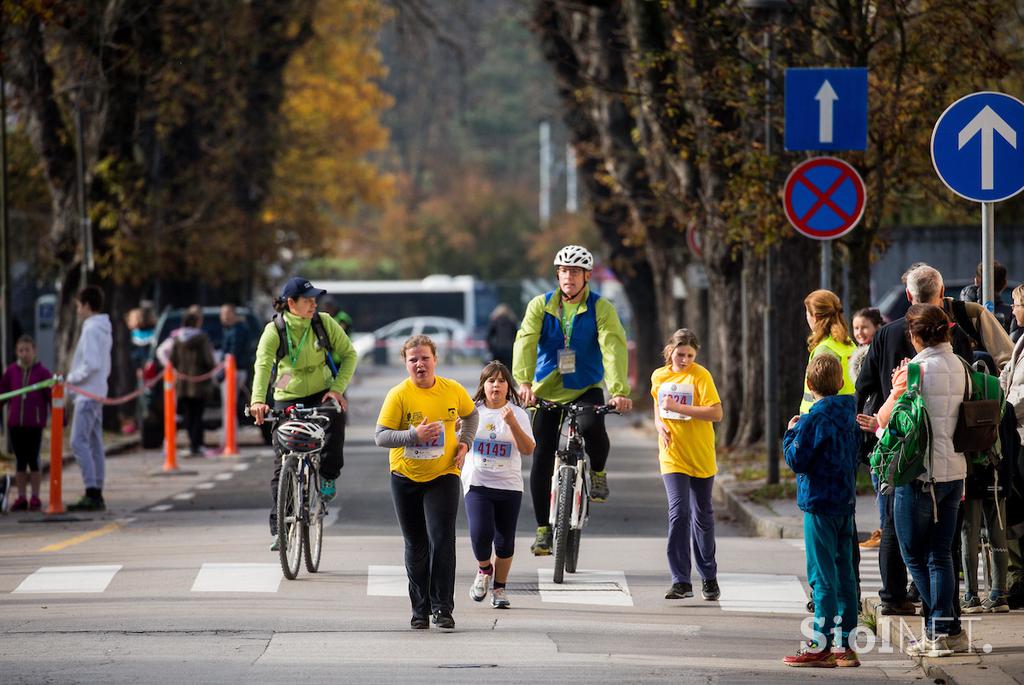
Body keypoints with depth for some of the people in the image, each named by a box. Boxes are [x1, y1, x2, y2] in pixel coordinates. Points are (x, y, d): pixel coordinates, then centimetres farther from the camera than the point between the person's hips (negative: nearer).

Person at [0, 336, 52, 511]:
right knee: (20, 460, 7)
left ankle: (35, 498, 8)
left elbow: (52, 396, -2)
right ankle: (21, 498, 12)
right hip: (15, 424, 3)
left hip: (35, 424, -3)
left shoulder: (42, 372, -2)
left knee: (33, 460, 1)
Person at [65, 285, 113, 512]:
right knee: (95, 444, 10)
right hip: (97, 392, 10)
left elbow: (92, 364, -23)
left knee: (79, 442, -13)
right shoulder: (104, 330, 17)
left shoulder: (91, 329, -14)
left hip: (87, 394, -10)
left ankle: (91, 493, -19)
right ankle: (97, 495, 10)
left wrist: (72, 377, -10)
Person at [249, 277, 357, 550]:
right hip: (288, 398, -1)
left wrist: (338, 388, -18)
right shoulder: (274, 330, -13)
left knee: (335, 417, -34)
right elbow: (262, 365, -27)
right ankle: (278, 528, 3)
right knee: (283, 464, -4)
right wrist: (258, 400, -44)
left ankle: (328, 478, -13)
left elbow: (348, 353, -3)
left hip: (322, 394, 1)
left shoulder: (324, 323, -6)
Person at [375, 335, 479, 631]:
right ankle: (420, 609, 19)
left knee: (442, 540, -14)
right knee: (415, 546, 8)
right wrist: (414, 435, -27)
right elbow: (380, 436, -14)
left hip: (443, 476, 0)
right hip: (405, 477, 0)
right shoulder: (398, 395, -11)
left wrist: (465, 442, 2)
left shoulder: (453, 390, -3)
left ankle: (442, 608, -9)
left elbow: (471, 414, 18)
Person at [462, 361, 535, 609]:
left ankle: (499, 588, 20)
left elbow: (528, 449, -10)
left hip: (509, 486, 1)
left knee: (505, 541, 4)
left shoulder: (517, 414, 1)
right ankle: (484, 569, 13)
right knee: (481, 533, -17)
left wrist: (512, 424, -23)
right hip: (477, 483, -1)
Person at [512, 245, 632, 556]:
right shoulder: (540, 306, -3)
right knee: (542, 457, -3)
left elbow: (614, 347, -19)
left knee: (592, 427, -33)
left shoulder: (601, 308, -8)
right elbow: (526, 342, -16)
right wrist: (524, 382, -34)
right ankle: (543, 529, 6)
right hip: (547, 390, 2)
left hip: (586, 388, -2)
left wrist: (619, 390, -34)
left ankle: (598, 472, -1)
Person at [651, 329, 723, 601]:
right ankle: (681, 581, -12)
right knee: (679, 511, -13)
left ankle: (709, 578, 26)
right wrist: (660, 425, 2)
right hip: (672, 455, 2)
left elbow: (716, 413, -18)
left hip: (700, 456, -2)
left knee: (702, 515, 10)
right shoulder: (659, 377, 5)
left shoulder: (701, 375, -9)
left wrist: (679, 407, -22)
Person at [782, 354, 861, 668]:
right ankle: (846, 645, 13)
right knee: (844, 574, 10)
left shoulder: (814, 419, -15)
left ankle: (822, 647, -5)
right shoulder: (849, 415, 8)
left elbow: (796, 460, -15)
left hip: (820, 504, -8)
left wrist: (791, 433, 1)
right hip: (846, 502, 8)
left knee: (822, 576, -6)